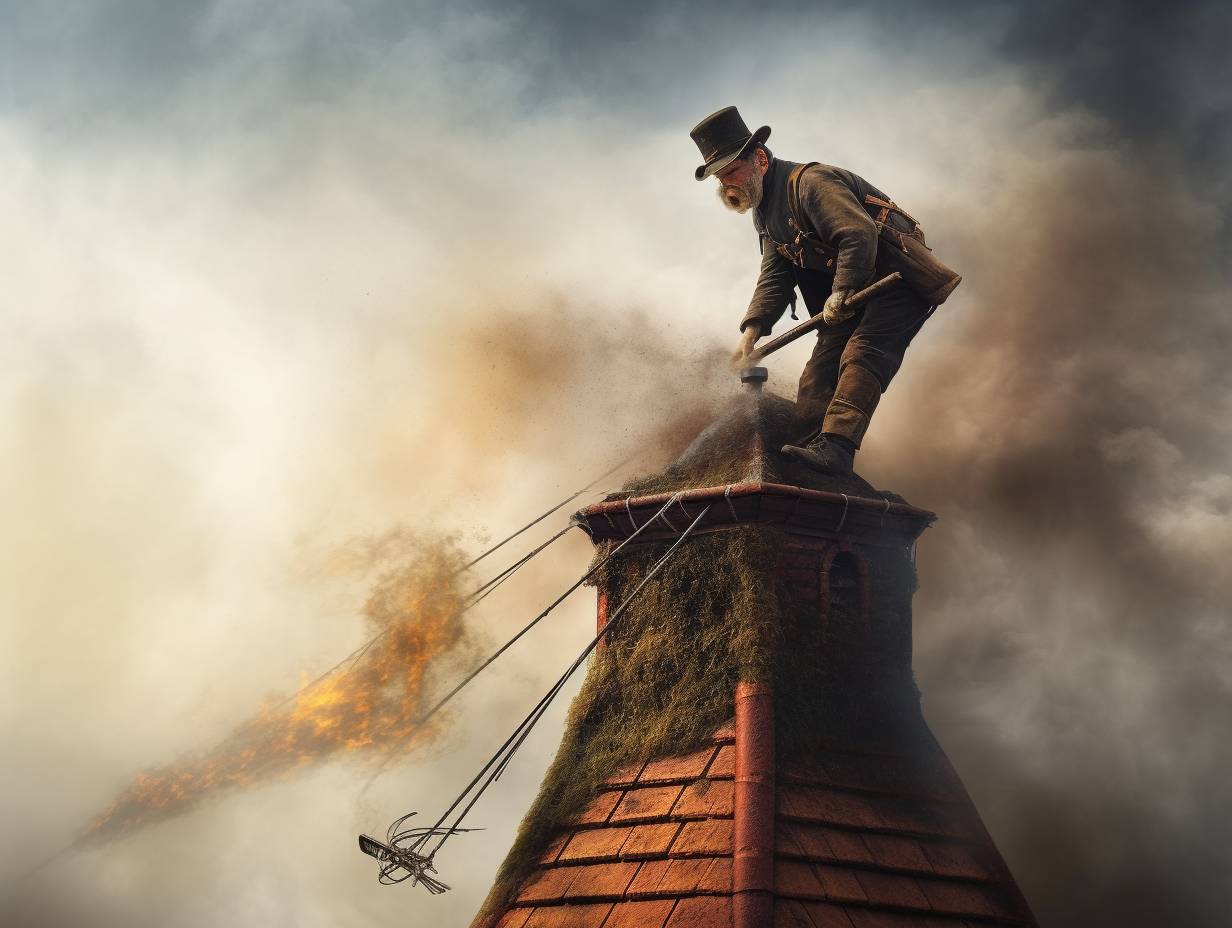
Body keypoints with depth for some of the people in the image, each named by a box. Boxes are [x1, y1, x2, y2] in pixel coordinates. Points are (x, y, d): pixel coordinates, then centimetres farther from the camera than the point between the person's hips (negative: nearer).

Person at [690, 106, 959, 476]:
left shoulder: (809, 182, -19)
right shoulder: (765, 211, 12)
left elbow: (860, 236, -28)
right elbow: (774, 277, 9)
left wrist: (841, 293, -28)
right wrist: (752, 330, -4)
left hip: (898, 279, -10)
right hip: (854, 293, 10)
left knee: (861, 355, -27)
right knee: (819, 373, -1)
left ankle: (836, 448, -40)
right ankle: (805, 450, -7)